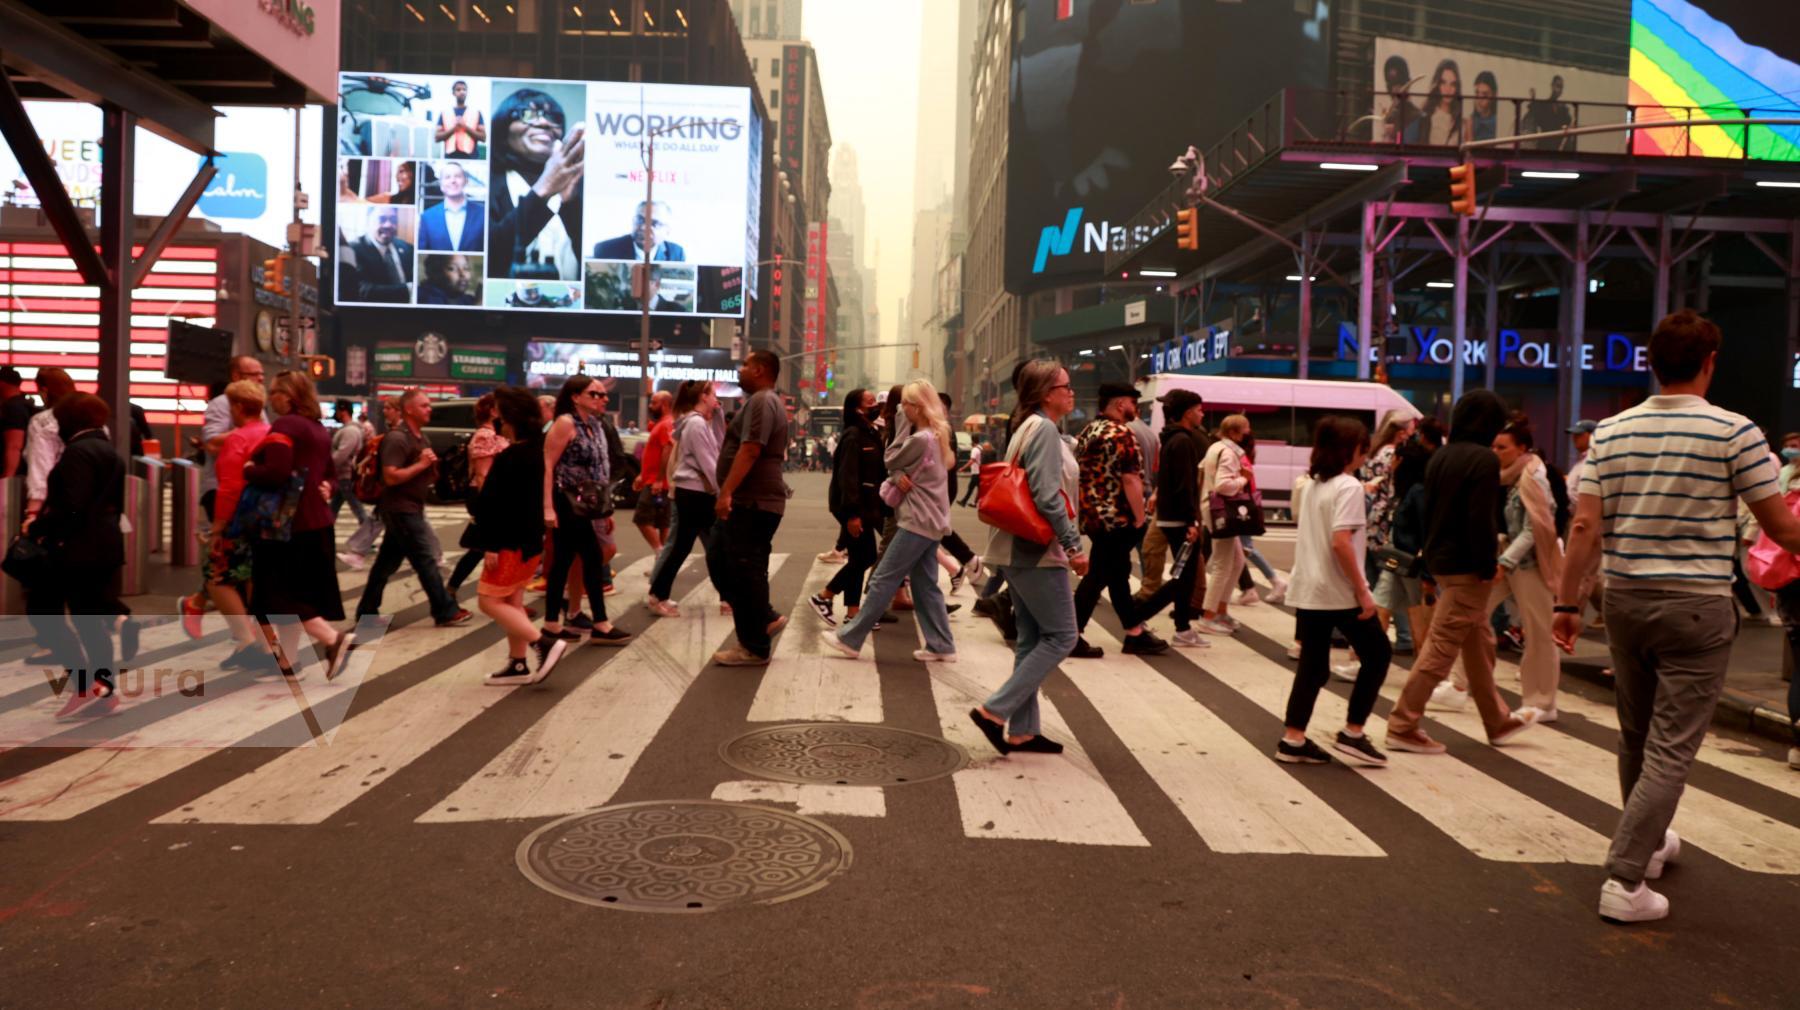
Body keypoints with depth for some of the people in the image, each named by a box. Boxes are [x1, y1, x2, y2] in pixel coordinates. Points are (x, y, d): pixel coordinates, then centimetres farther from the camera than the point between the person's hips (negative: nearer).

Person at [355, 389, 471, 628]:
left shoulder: (419, 437, 13)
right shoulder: (397, 438, -17)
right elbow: (391, 477, -24)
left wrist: (431, 467, 2)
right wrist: (421, 465, -20)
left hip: (407, 509, 10)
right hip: (401, 509, -10)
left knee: (387, 563, 13)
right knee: (426, 561, -5)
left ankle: (366, 612, 20)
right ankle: (446, 612, 1)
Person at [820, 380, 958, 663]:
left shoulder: (921, 439, -19)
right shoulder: (935, 435, 13)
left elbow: (890, 460, -6)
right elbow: (903, 465, 13)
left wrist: (903, 424, -4)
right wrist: (898, 477, -8)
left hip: (918, 521, -10)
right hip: (930, 520, 10)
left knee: (883, 580, -5)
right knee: (925, 585, 11)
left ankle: (850, 639, 0)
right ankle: (941, 646, 11)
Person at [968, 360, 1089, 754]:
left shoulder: (1027, 428, 16)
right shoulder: (1045, 429, -13)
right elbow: (1047, 496, -22)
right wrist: (1074, 545, -19)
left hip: (1022, 549, 10)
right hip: (1039, 550, -10)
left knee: (1032, 639, 11)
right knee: (1060, 637, -4)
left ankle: (1023, 730, 15)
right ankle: (994, 710, -6)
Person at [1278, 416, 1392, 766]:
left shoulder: (1311, 484, 11)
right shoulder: (1349, 487, -13)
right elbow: (1341, 542, -22)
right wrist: (1362, 591, -18)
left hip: (1307, 590, 8)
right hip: (1340, 593, -7)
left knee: (1312, 665, 11)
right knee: (1377, 655, 9)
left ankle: (1292, 740, 8)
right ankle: (1352, 734, 9)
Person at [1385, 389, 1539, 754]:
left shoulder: (1440, 457, 12)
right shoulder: (1484, 459, -14)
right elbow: (1481, 519, -20)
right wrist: (1488, 566, -15)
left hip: (1440, 561, 9)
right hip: (1466, 567, -9)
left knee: (1480, 643, 19)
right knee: (1441, 648, -5)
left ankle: (1498, 721, 31)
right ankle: (1402, 727, -3)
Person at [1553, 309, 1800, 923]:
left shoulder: (1612, 432, 1)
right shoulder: (1734, 433, -9)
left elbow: (1585, 525, -3)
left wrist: (1567, 602, 2)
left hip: (1625, 599, 5)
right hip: (1696, 605, -4)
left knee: (1636, 737, 19)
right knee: (1670, 749, -1)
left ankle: (1650, 843, 39)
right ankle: (1625, 880, -5)